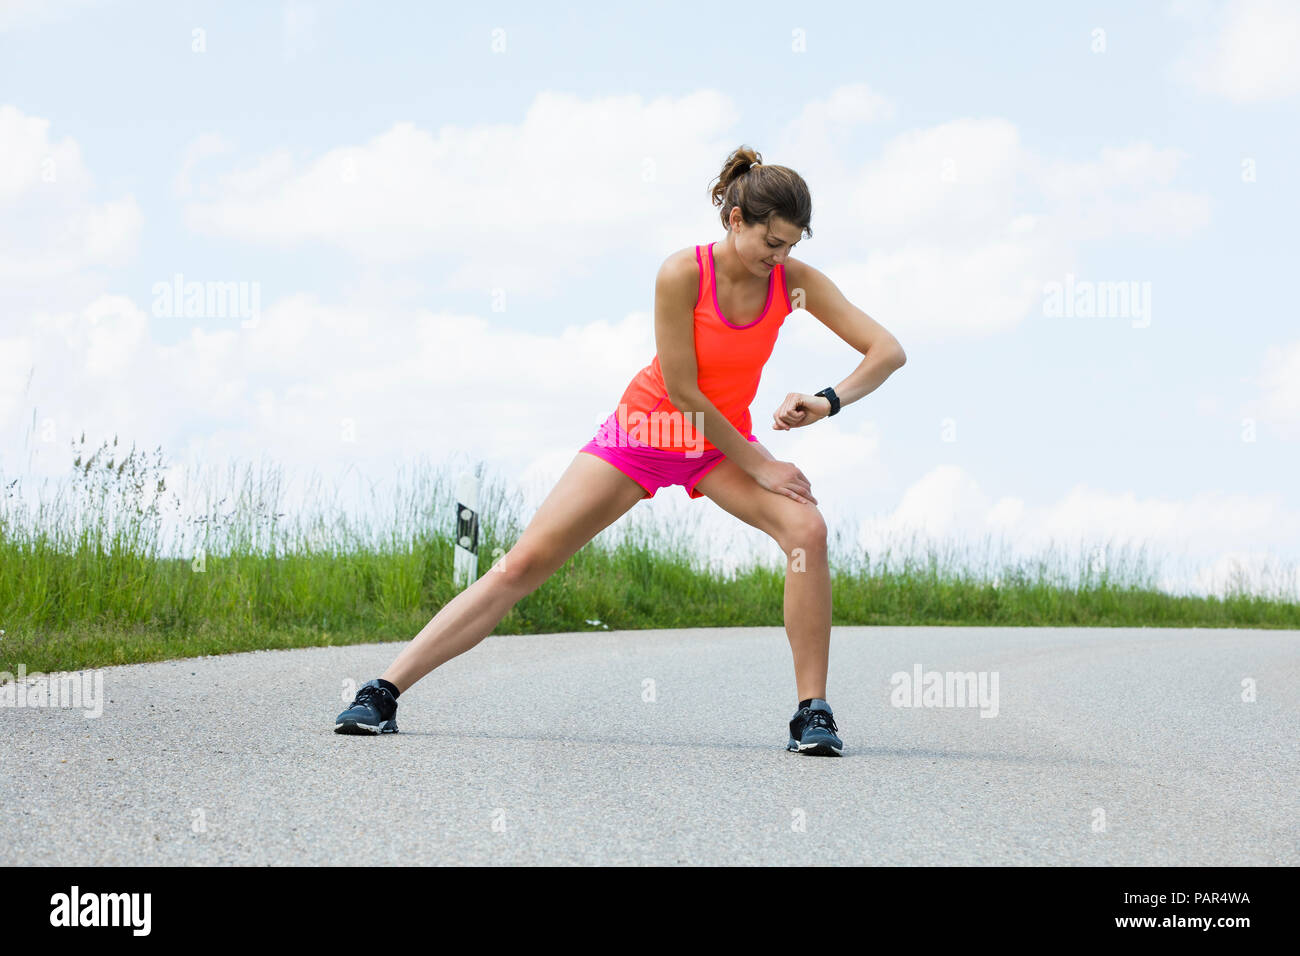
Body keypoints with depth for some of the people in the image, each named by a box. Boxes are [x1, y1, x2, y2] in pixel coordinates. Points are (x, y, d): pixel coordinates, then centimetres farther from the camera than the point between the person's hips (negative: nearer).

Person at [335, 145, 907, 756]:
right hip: (646, 429, -3)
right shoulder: (682, 274, -24)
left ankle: (813, 712, -17)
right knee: (525, 563, -8)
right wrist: (758, 466, -19)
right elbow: (682, 392, -21)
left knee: (806, 529, -26)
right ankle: (383, 693, -4)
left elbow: (888, 351, -12)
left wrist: (830, 401, -30)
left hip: (722, 442, 3)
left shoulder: (793, 280, -14)